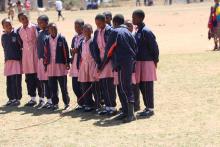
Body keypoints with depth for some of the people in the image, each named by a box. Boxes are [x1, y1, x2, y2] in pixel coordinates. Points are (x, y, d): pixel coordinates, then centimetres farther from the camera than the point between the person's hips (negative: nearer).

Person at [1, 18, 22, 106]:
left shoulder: (16, 34, -6)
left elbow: (22, 45, -4)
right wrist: (7, 57, 15)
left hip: (17, 59, -5)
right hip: (8, 60, 5)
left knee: (16, 81, -5)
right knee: (9, 81, 7)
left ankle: (17, 99, 1)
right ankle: (11, 98, 15)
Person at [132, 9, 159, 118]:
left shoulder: (146, 32, -14)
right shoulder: (137, 32, 12)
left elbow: (154, 47, -15)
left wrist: (155, 60, -9)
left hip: (147, 62, -9)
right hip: (139, 62, 9)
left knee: (147, 86, -4)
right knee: (141, 86, 11)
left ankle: (150, 108, 2)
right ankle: (147, 107, 19)